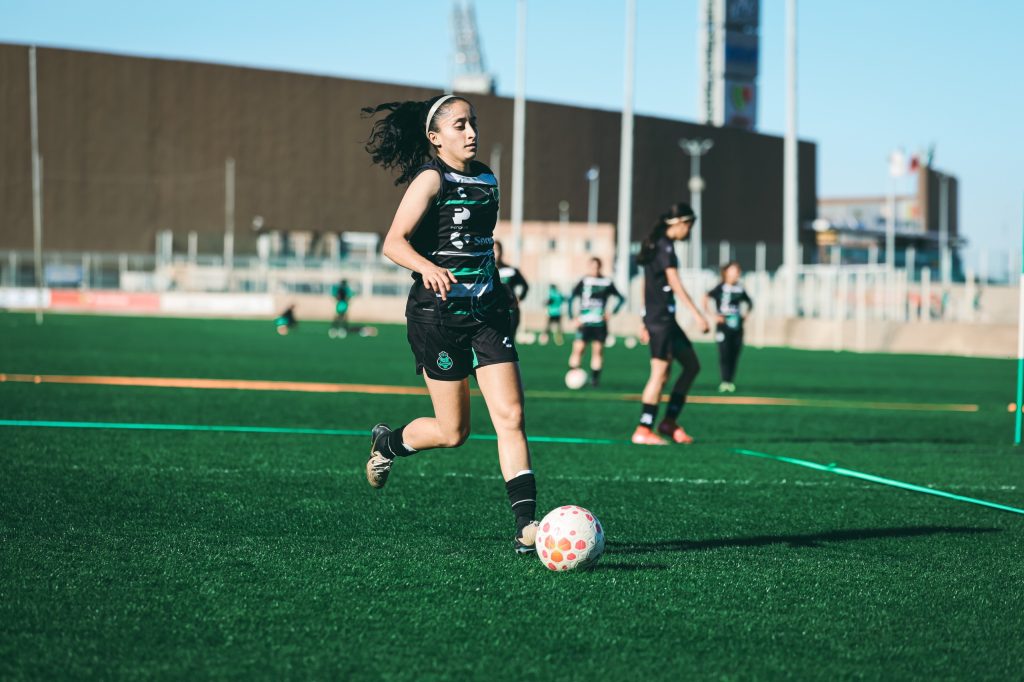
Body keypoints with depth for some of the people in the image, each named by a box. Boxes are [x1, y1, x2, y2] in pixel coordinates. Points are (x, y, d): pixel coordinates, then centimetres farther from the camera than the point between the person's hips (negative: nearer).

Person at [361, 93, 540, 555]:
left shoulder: (486, 180, 12)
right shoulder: (432, 179, -11)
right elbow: (394, 243, -21)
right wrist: (429, 269, -39)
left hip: (487, 311, 6)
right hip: (437, 313, -6)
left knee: (511, 416, -8)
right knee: (453, 432, 1)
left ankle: (525, 524, -11)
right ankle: (387, 442, 32)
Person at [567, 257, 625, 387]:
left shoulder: (607, 283, 4)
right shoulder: (583, 282, 2)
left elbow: (621, 299, 11)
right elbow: (571, 299, 3)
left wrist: (612, 312, -1)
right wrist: (572, 317, -4)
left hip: (600, 323, 1)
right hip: (584, 323, -1)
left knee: (598, 349, 0)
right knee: (578, 348, -7)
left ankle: (595, 378, 4)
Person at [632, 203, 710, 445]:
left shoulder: (655, 245, 17)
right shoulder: (665, 246, -12)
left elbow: (647, 285, 21)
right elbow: (674, 284, -19)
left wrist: (646, 323, 23)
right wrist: (697, 315, -21)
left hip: (659, 317, 10)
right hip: (661, 317, -10)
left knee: (692, 365, 12)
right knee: (660, 372, -9)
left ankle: (669, 421, 13)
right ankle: (643, 430, -7)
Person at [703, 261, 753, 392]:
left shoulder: (740, 289, 9)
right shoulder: (720, 288, -6)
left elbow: (750, 303, 27)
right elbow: (704, 301, -11)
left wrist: (746, 313, 11)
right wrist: (714, 315, -13)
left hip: (737, 326, 5)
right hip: (723, 326, -5)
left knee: (734, 354, 5)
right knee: (724, 354, -9)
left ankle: (730, 381, 12)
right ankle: (725, 381, -6)